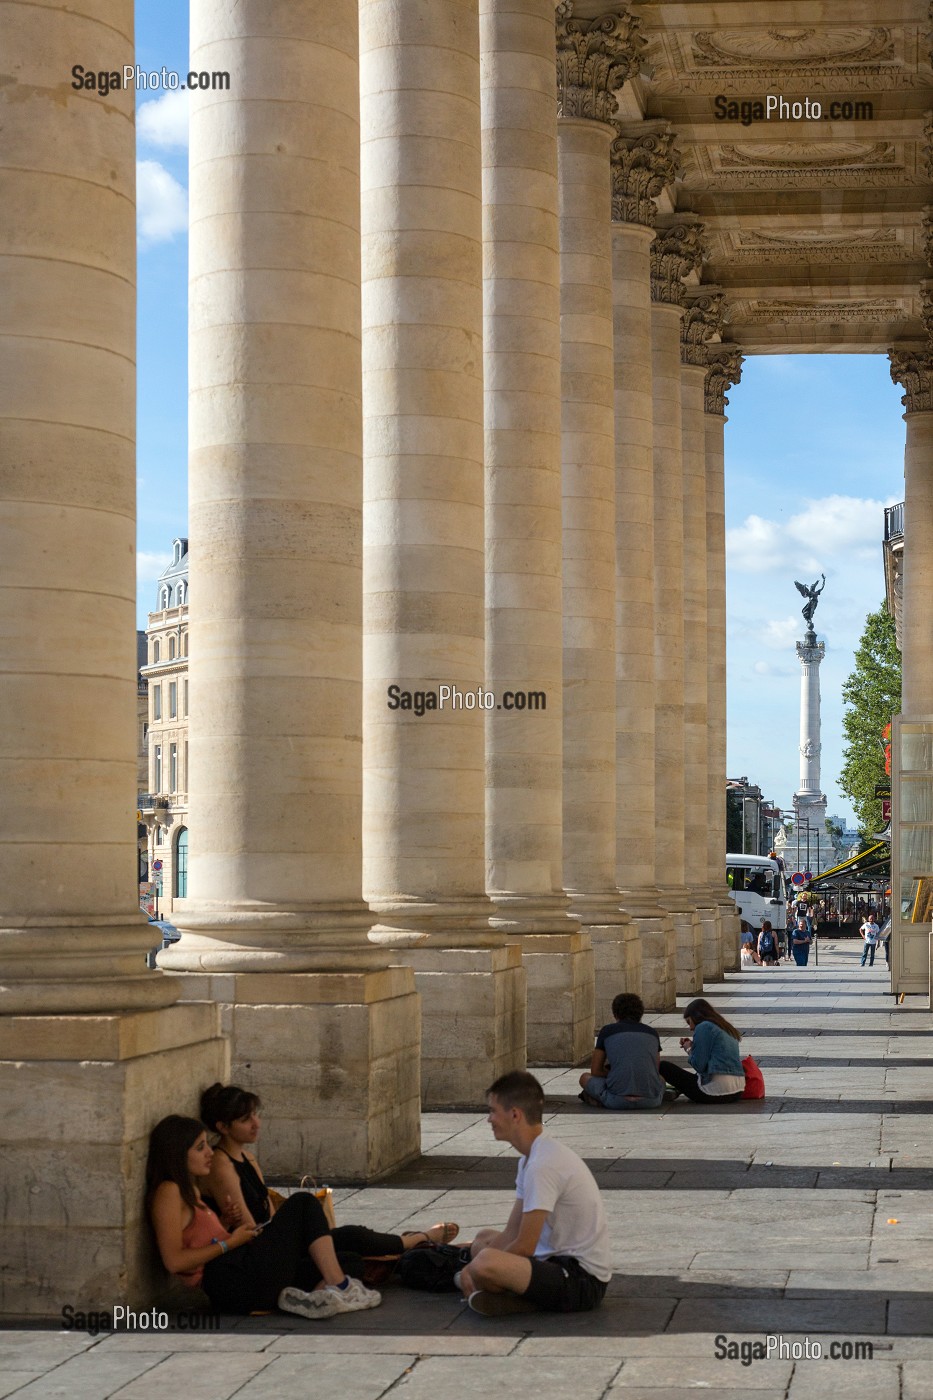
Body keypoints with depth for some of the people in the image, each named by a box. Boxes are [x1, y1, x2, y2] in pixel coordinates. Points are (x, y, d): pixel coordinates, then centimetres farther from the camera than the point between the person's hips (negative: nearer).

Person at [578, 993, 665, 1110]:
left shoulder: (607, 1031, 11)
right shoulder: (652, 1033, 18)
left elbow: (595, 1071, 13)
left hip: (617, 1100, -1)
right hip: (651, 1101, 1)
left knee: (585, 1078, 27)